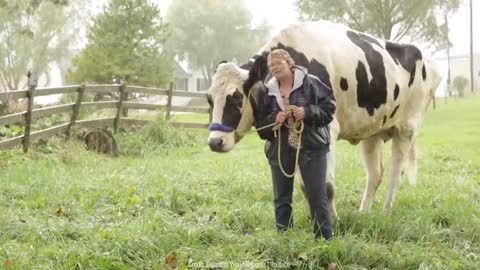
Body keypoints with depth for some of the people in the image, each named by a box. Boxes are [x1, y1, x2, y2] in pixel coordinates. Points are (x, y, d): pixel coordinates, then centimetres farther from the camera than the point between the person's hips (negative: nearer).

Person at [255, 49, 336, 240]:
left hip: (311, 147, -4)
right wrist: (274, 120, -13)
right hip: (280, 150, 4)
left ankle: (325, 239, 7)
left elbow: (330, 106, -6)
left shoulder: (310, 83, -6)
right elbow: (260, 124, 6)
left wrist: (307, 112, -18)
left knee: (317, 197, -1)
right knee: (281, 199, 11)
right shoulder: (268, 91, 6)